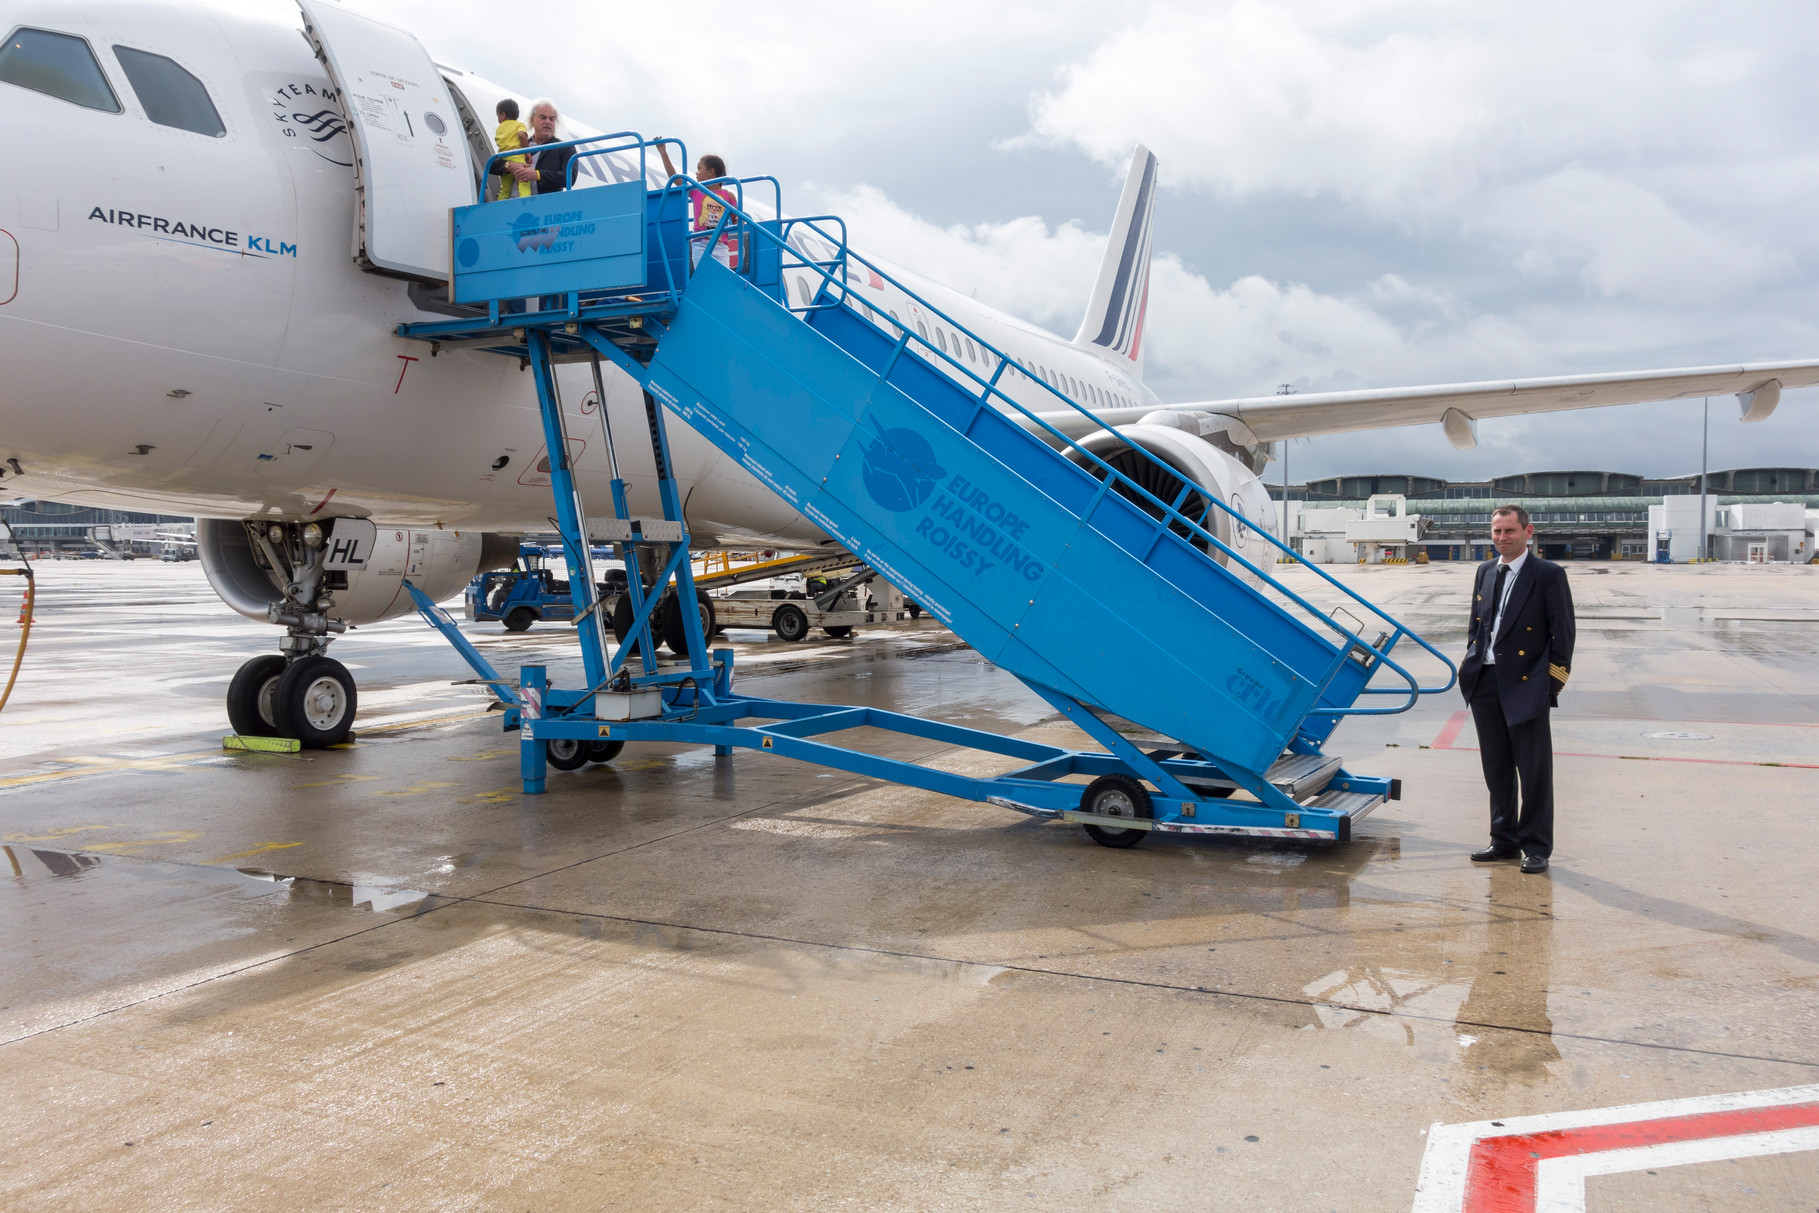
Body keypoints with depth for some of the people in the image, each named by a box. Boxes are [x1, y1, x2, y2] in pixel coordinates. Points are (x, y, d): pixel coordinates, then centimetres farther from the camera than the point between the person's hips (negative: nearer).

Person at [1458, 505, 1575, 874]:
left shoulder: (1549, 575, -5)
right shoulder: (1485, 572, 13)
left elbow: (1563, 632, -6)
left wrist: (1553, 680, -9)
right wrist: (1470, 666, 12)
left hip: (1525, 685, -6)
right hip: (1486, 682, 6)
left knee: (1534, 770, 0)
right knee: (1496, 768, 13)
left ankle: (1536, 847, 10)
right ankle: (1504, 840, 25)